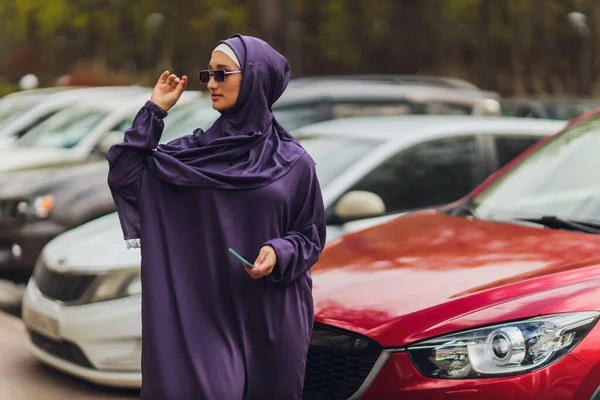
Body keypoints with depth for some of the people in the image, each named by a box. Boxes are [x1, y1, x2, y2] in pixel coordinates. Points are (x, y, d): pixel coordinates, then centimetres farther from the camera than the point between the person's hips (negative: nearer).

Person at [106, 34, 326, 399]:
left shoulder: (293, 162, -1)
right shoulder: (194, 151, 3)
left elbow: (312, 236, 4)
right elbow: (124, 178, -7)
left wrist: (280, 254, -17)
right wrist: (154, 110, -4)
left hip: (273, 316, 0)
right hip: (209, 311, 0)